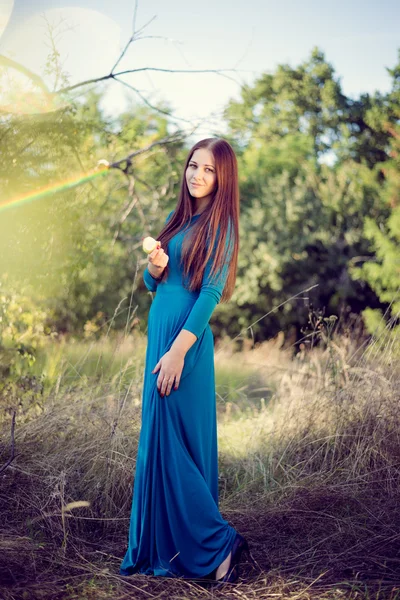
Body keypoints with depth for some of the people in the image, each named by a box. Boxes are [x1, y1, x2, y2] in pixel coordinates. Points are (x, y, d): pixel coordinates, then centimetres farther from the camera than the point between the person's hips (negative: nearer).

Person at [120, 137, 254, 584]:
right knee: (160, 436, 12)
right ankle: (168, 542, 24)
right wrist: (154, 269, -5)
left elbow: (211, 292, -16)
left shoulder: (219, 225, -8)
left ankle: (215, 543, 5)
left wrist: (178, 350, -21)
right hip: (160, 330, 8)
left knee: (172, 438, -6)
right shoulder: (178, 220, 15)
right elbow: (150, 284, 19)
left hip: (187, 336, -8)